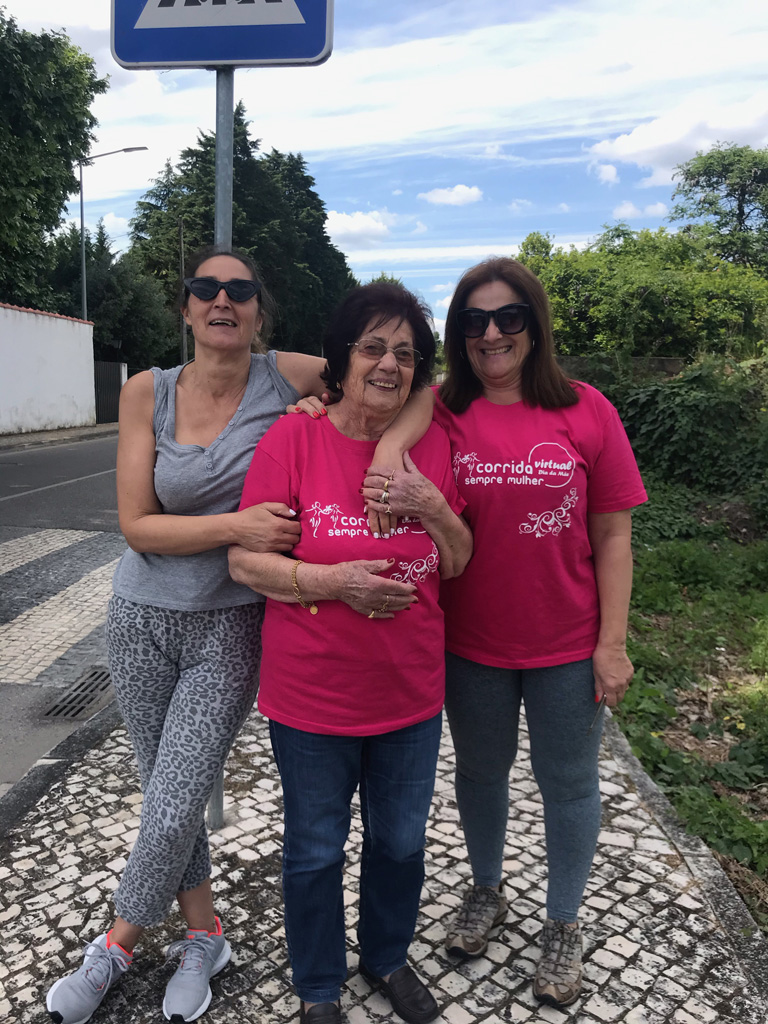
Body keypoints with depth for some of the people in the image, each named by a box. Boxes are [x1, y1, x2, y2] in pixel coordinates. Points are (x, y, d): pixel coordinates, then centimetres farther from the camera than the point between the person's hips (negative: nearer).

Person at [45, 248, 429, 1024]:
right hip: (144, 618, 3)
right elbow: (136, 524, -8)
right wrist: (236, 527, -22)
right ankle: (204, 936, 39)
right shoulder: (147, 392, -4)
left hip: (232, 626, -2)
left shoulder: (290, 379, -9)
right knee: (166, 795, 14)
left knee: (173, 810, -1)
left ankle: (118, 943, 30)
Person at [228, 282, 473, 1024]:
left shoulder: (431, 443, -1)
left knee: (400, 839, 22)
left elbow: (458, 563, 4)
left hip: (411, 690, 4)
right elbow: (244, 561, -11)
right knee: (316, 849, 17)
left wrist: (433, 506, -16)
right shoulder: (293, 438, -12)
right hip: (313, 695, -3)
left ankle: (386, 957, 51)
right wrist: (334, 581, -25)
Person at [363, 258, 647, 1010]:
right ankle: (486, 892, 49)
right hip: (470, 644, 1)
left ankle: (563, 925, 42)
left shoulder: (586, 411, -8)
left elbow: (611, 536, -5)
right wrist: (401, 498, -25)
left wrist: (611, 642, -6)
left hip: (566, 647, -1)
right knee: (479, 772, 21)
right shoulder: (440, 413, -5)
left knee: (568, 784, 16)